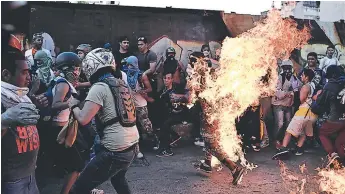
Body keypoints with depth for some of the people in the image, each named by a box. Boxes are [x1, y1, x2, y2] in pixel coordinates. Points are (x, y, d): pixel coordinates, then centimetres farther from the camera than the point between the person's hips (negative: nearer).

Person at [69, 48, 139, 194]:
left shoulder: (99, 87, -12)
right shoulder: (122, 83, 11)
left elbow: (83, 119, -19)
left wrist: (73, 105, 2)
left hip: (115, 150, -8)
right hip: (133, 144, 9)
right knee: (118, 178, 34)